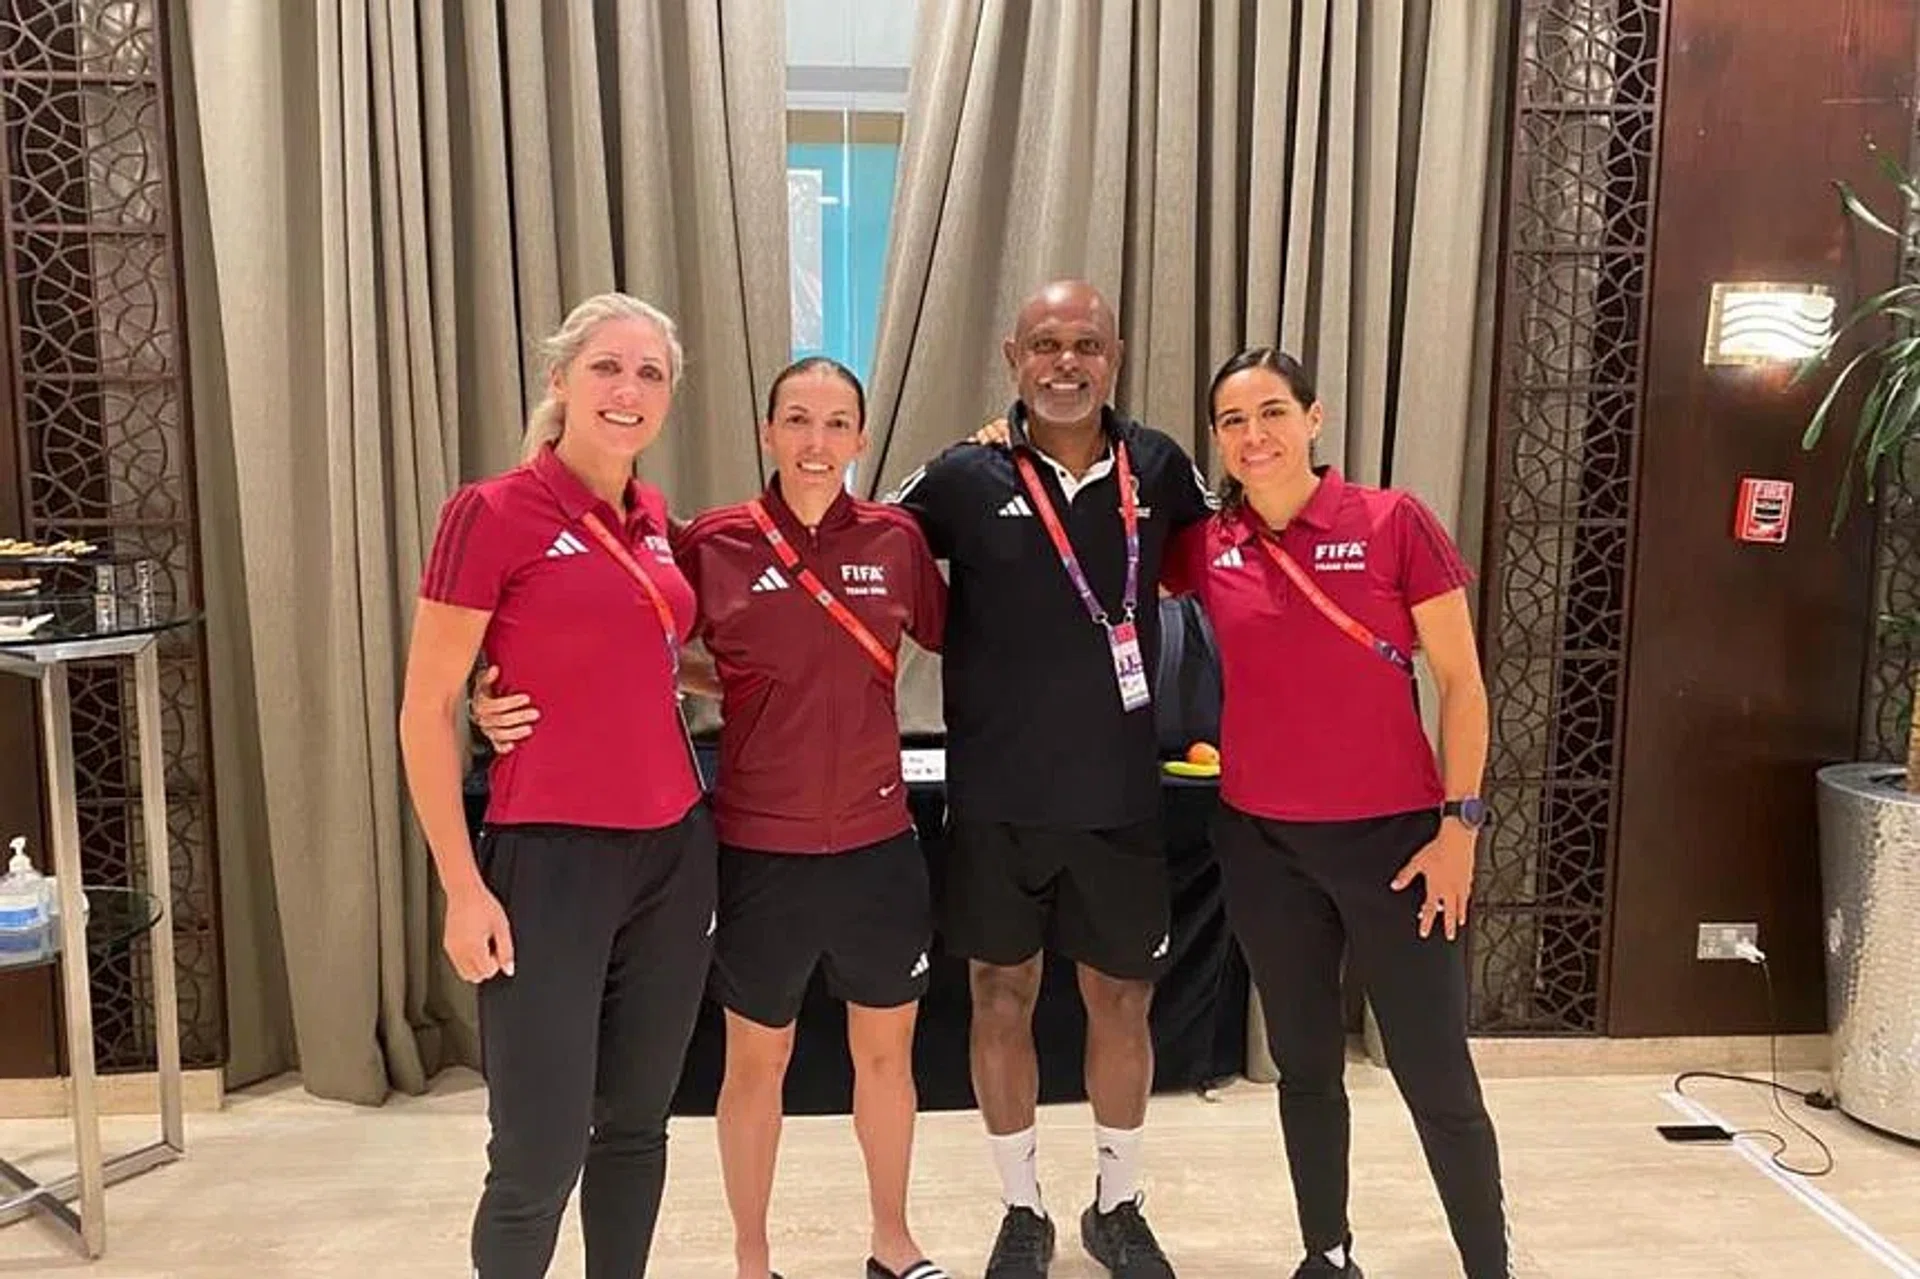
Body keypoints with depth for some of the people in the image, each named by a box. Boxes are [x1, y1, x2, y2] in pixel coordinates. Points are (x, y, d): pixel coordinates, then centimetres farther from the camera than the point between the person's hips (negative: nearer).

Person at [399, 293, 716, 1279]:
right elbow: (424, 712, -10)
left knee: (636, 1123, 17)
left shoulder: (654, 520, 8)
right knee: (537, 1158, 1)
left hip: (674, 853, 6)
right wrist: (463, 888, -12)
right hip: (549, 859, -6)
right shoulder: (491, 514, -11)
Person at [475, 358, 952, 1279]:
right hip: (759, 849, -2)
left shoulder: (896, 540, -1)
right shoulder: (713, 544, -8)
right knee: (756, 1059, 14)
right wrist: (512, 705, -19)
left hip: (878, 843, 2)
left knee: (887, 1049, 17)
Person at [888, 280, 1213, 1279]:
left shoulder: (1158, 468, 0)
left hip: (1120, 795, 1)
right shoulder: (964, 476, -6)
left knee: (1121, 1004, 12)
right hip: (996, 797, -1)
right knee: (1001, 1001, 11)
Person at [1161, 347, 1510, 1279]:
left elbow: (1460, 683, -4)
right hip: (1261, 842, 3)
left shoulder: (1394, 523, -8)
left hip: (1391, 835, -3)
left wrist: (1460, 822, -9)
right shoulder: (1204, 548, 0)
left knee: (1437, 1081, 3)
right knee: (1304, 1066, 16)